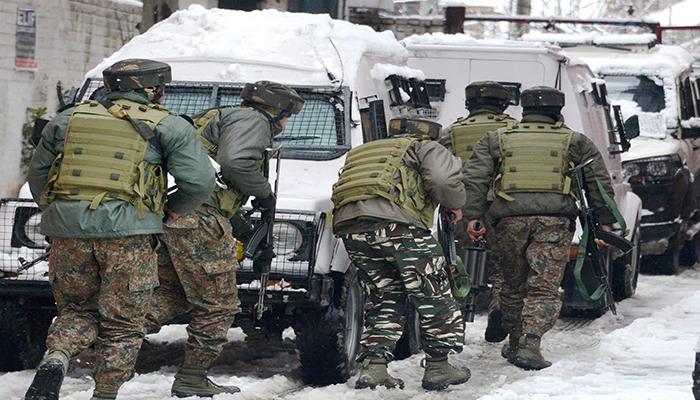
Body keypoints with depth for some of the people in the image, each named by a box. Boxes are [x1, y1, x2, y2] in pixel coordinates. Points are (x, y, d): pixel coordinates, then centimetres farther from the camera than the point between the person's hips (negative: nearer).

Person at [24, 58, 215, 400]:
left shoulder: (67, 119, 17)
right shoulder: (168, 126, 7)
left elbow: (37, 174, 19)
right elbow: (199, 182, 0)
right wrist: (173, 210, 17)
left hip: (67, 231, 3)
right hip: (127, 233, -3)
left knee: (77, 311, 18)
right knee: (122, 325, 9)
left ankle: (55, 359, -8)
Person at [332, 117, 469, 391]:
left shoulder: (362, 152, 38)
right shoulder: (425, 148, 17)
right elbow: (443, 178, -4)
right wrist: (455, 204, 14)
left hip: (348, 224, 6)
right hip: (395, 221, -6)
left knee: (384, 299, 16)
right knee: (432, 296, 6)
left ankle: (373, 368, 3)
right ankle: (437, 367, 8)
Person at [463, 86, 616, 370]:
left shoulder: (496, 140, 18)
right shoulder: (575, 142, 17)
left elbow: (474, 179, 6)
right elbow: (599, 182, 14)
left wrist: (471, 216, 1)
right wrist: (605, 222, 18)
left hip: (510, 218, 2)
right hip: (555, 219, -1)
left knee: (513, 286, 17)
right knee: (544, 288, -4)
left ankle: (515, 344, 26)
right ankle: (529, 345, -20)